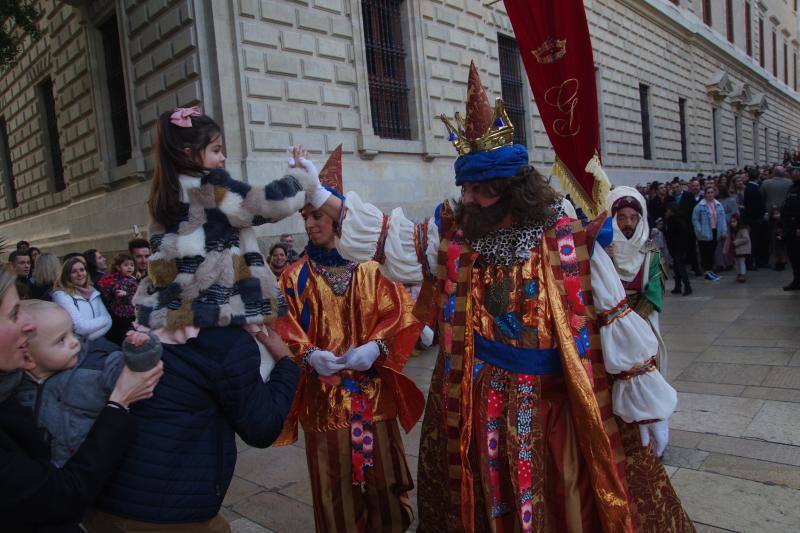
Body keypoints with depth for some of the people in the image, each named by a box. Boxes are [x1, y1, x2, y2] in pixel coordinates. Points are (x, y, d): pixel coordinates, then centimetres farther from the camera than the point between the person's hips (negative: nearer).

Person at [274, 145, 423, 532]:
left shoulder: (370, 267, 1)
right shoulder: (296, 275, 2)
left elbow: (397, 314, -2)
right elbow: (285, 329, 0)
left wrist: (375, 346, -17)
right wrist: (308, 354, -18)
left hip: (373, 388, 1)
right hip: (323, 393, 0)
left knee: (379, 469, 12)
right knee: (334, 480, 7)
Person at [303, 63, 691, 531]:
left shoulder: (568, 241, -12)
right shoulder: (454, 234, -2)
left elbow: (616, 321, -8)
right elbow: (391, 238, 3)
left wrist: (647, 402, -4)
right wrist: (319, 196, -1)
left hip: (560, 408, -2)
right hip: (478, 409, 3)